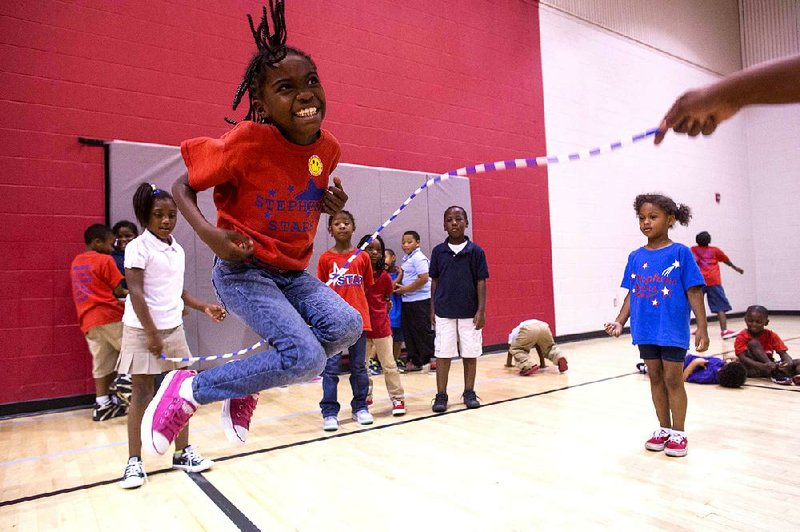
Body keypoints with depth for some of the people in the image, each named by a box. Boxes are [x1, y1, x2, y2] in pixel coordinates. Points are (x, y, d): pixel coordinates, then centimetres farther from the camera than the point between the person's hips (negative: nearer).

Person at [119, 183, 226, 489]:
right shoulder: (139, 247, -10)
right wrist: (152, 333, -19)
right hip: (143, 331, -6)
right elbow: (136, 293, -16)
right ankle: (134, 461, 15)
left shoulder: (177, 249, 9)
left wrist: (204, 308, 9)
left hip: (174, 329, 6)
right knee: (142, 395, 1)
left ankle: (183, 453, 22)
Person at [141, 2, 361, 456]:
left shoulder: (328, 148, -3)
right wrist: (210, 234, -26)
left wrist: (333, 205, -7)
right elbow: (184, 187, -8)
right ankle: (189, 390, 3)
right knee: (306, 357, -19)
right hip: (243, 271, -6)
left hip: (293, 272, 6)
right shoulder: (247, 141, -20)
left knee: (346, 326, -15)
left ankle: (248, 388, 8)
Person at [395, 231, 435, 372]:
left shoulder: (419, 258, -13)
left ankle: (428, 360, 9)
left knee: (423, 331, -2)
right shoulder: (406, 258, 15)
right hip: (407, 300, 10)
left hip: (420, 300, -9)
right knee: (408, 331, 11)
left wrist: (406, 289, -17)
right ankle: (415, 361, 21)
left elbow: (424, 278, -21)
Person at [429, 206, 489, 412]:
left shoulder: (476, 250, -2)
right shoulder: (438, 251, 2)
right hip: (444, 312, 1)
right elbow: (434, 281, 8)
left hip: (469, 312, 0)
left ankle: (469, 393, 24)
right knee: (443, 354, 4)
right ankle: (441, 395, 15)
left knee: (470, 353, 8)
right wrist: (432, 309, 6)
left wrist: (481, 310, -5)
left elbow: (481, 281, -1)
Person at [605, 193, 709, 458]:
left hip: (673, 329, -4)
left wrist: (702, 327, -10)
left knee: (673, 379, 4)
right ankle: (664, 430, 28)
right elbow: (631, 294, 8)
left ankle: (678, 433, 21)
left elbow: (694, 292, -7)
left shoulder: (680, 253, -6)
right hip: (646, 329, 4)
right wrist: (620, 322, -2)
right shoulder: (635, 257, 5)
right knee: (655, 379, 14)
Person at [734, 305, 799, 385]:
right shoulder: (742, 337, -8)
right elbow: (743, 358, -20)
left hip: (768, 367, 5)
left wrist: (789, 362, -28)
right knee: (753, 343, -24)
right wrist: (762, 366, -35)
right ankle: (776, 372, -34)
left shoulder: (771, 336, 5)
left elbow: (783, 353, -4)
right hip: (751, 369, -5)